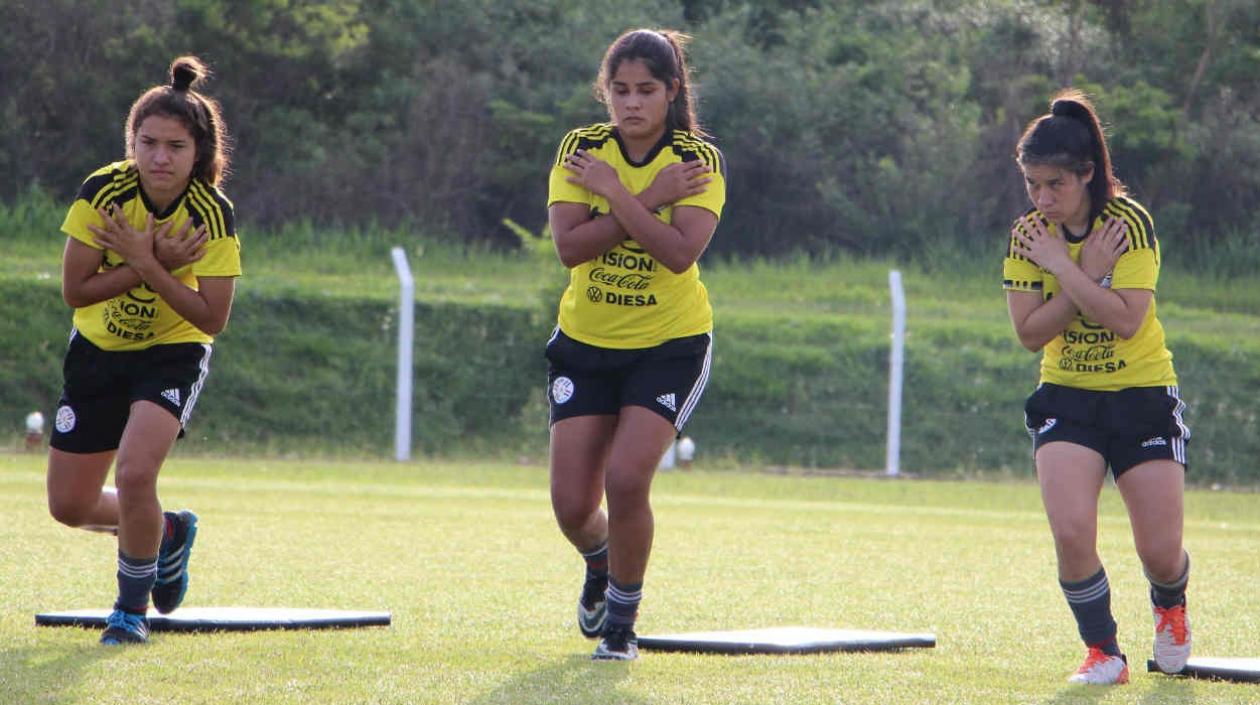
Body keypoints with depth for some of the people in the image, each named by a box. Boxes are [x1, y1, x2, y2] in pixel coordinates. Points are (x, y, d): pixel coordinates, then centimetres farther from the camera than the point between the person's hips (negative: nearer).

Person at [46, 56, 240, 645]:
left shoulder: (212, 214, -20)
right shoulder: (104, 191, -19)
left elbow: (212, 319, -21)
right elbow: (74, 290, -18)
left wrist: (146, 265, -28)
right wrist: (155, 263, -26)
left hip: (173, 354, -3)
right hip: (98, 350, 3)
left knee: (135, 473, -27)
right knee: (69, 506, 6)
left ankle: (133, 606, -3)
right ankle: (166, 533, 37)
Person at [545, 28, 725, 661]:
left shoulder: (699, 161, -11)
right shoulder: (581, 150, -5)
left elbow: (679, 252, -26)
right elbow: (569, 246, -18)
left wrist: (613, 189, -24)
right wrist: (650, 199, -22)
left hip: (670, 343, -3)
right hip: (585, 343, 3)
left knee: (626, 479, -21)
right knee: (572, 506, -1)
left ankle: (623, 619, 1)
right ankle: (601, 566, 36)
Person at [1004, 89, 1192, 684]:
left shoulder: (1129, 223, -14)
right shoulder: (1028, 234, -4)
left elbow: (1125, 320, -23)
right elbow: (1029, 332, -10)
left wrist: (1062, 266, -23)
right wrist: (1089, 275, -18)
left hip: (1142, 395, -2)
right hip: (1066, 398, 2)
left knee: (1161, 555, -2)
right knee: (1071, 533, -20)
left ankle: (1169, 607, 35)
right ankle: (1102, 652, 0)